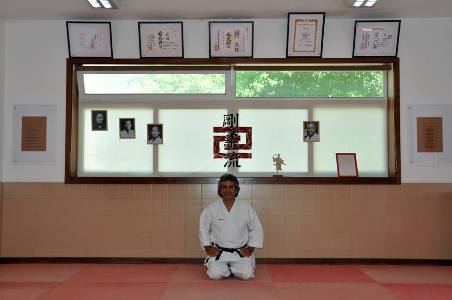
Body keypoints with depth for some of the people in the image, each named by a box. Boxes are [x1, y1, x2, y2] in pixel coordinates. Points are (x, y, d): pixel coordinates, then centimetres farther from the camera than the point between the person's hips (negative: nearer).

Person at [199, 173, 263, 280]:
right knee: (215, 275, -21)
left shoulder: (246, 207, -2)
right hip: (219, 252, 0)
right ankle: (227, 269, 14)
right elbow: (203, 228, 7)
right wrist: (208, 247, 0)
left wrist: (250, 248, -1)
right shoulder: (212, 208, -3)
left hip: (241, 252, 0)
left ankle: (233, 268, 15)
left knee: (247, 274, -19)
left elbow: (256, 229, 5)